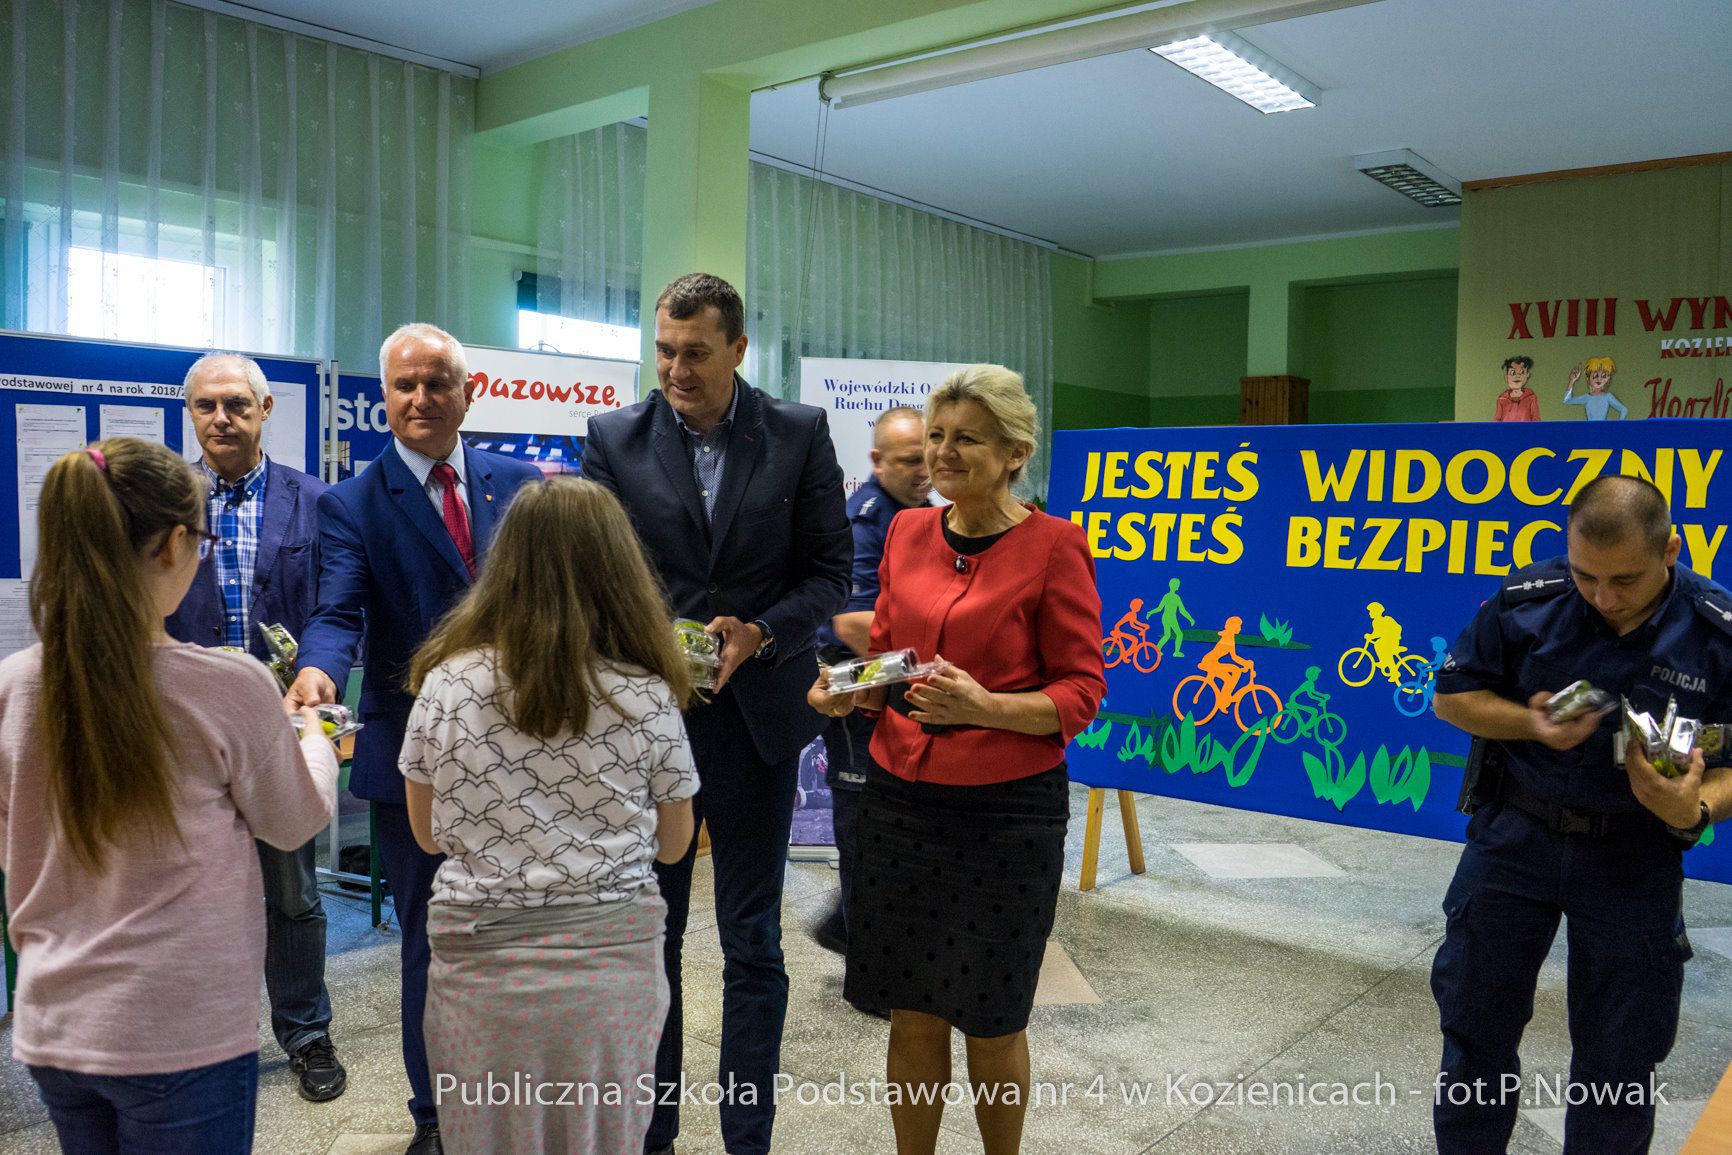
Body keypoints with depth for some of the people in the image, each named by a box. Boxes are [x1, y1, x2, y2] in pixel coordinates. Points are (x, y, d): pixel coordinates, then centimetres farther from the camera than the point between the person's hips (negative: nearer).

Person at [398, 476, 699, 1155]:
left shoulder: (446, 682, -8)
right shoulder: (648, 697, -10)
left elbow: (427, 835, 5)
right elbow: (672, 845, 3)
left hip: (481, 967, 1)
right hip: (611, 965, 0)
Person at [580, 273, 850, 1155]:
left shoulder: (800, 434, -2)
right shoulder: (613, 438, 0)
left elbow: (829, 572, -1)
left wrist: (756, 637, -16)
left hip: (754, 714, -1)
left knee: (752, 942, 8)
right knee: (647, 934, 14)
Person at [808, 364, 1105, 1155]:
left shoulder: (1052, 545, -8)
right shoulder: (908, 532, 6)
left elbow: (1082, 691, -8)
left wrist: (983, 707, -24)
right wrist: (847, 691, -6)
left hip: (1006, 811, -4)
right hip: (901, 798, 4)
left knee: (991, 1022, 11)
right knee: (913, 1017, 12)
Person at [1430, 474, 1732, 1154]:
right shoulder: (1527, 601, -11)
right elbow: (1452, 696, -2)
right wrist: (1530, 723, -20)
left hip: (1635, 861, 0)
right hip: (1515, 836, 1)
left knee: (1619, 1056, 13)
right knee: (1476, 1020, 13)